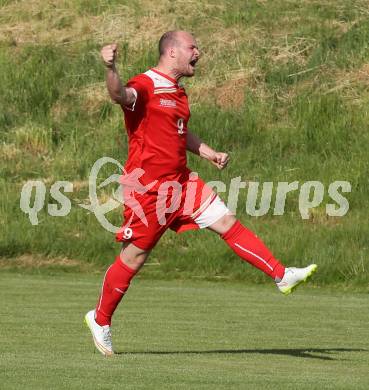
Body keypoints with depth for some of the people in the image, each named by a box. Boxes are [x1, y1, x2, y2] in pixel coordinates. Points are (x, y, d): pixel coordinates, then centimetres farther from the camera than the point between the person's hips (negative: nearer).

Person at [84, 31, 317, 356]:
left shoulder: (177, 91, 16)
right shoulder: (147, 85, -14)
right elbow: (121, 96, -37)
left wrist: (210, 154, 21)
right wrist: (111, 69, -57)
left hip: (181, 182, 8)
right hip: (148, 187, -8)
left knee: (227, 222, 2)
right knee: (134, 257, 0)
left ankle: (282, 276, 4)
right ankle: (100, 319, 15)